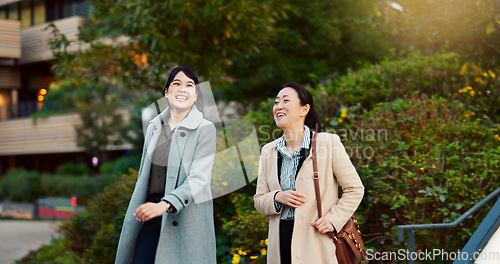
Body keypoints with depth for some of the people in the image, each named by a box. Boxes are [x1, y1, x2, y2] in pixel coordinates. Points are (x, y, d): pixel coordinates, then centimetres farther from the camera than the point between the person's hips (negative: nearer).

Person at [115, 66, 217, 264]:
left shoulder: (204, 129, -3)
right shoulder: (154, 127, 14)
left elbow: (198, 179, -14)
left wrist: (164, 205, -27)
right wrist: (138, 210, 20)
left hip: (186, 216, -4)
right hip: (149, 215, 4)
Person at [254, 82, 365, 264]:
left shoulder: (329, 143, -2)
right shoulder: (268, 151, 10)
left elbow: (355, 189, 2)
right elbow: (259, 201, 13)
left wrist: (333, 219, -10)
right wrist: (277, 198, -8)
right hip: (281, 242, 4)